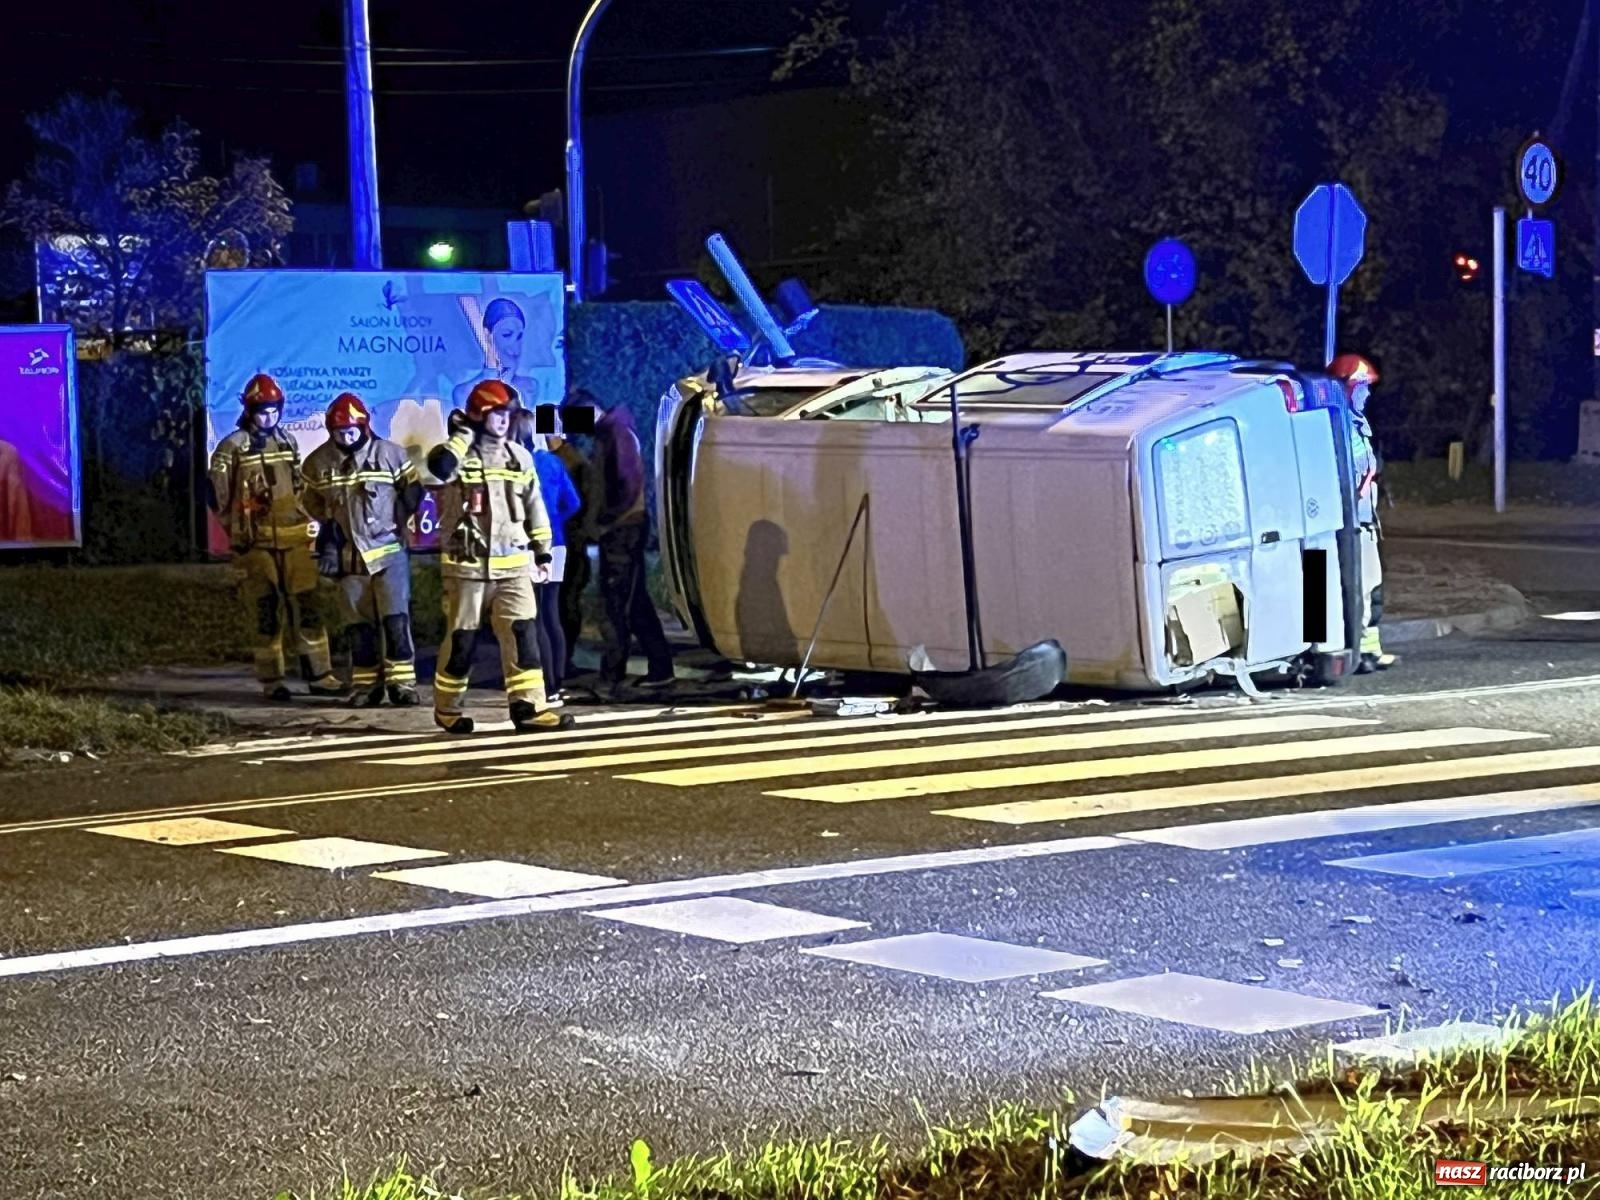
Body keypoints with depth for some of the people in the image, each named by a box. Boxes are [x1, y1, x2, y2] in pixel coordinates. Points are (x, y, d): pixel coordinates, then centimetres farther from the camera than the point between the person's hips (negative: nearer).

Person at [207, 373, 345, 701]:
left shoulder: (288, 442, 14)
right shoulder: (231, 447, -3)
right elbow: (218, 495, -2)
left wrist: (303, 520, 15)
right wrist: (237, 530, -3)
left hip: (293, 538, 4)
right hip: (256, 542, -4)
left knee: (306, 606, 1)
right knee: (266, 612, -3)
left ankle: (319, 675, 3)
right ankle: (271, 680, 3)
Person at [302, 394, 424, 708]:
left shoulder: (389, 453, -5)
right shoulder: (318, 462, 0)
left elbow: (413, 490, 4)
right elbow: (312, 500, 16)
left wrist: (398, 520, -4)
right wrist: (328, 523, 4)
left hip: (388, 549, -2)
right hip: (348, 553, 2)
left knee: (396, 618, -8)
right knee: (358, 624, 7)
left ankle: (402, 681, -4)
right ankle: (366, 685, 13)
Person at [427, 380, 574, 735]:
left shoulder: (519, 456, 11)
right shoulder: (459, 455, -5)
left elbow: (534, 504, 18)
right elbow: (440, 467, -30)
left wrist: (542, 546, 14)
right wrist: (463, 434, -18)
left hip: (513, 564, 4)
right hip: (467, 565, -4)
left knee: (523, 633, -7)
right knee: (461, 639, 3)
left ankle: (529, 707, -8)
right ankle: (447, 708, 18)